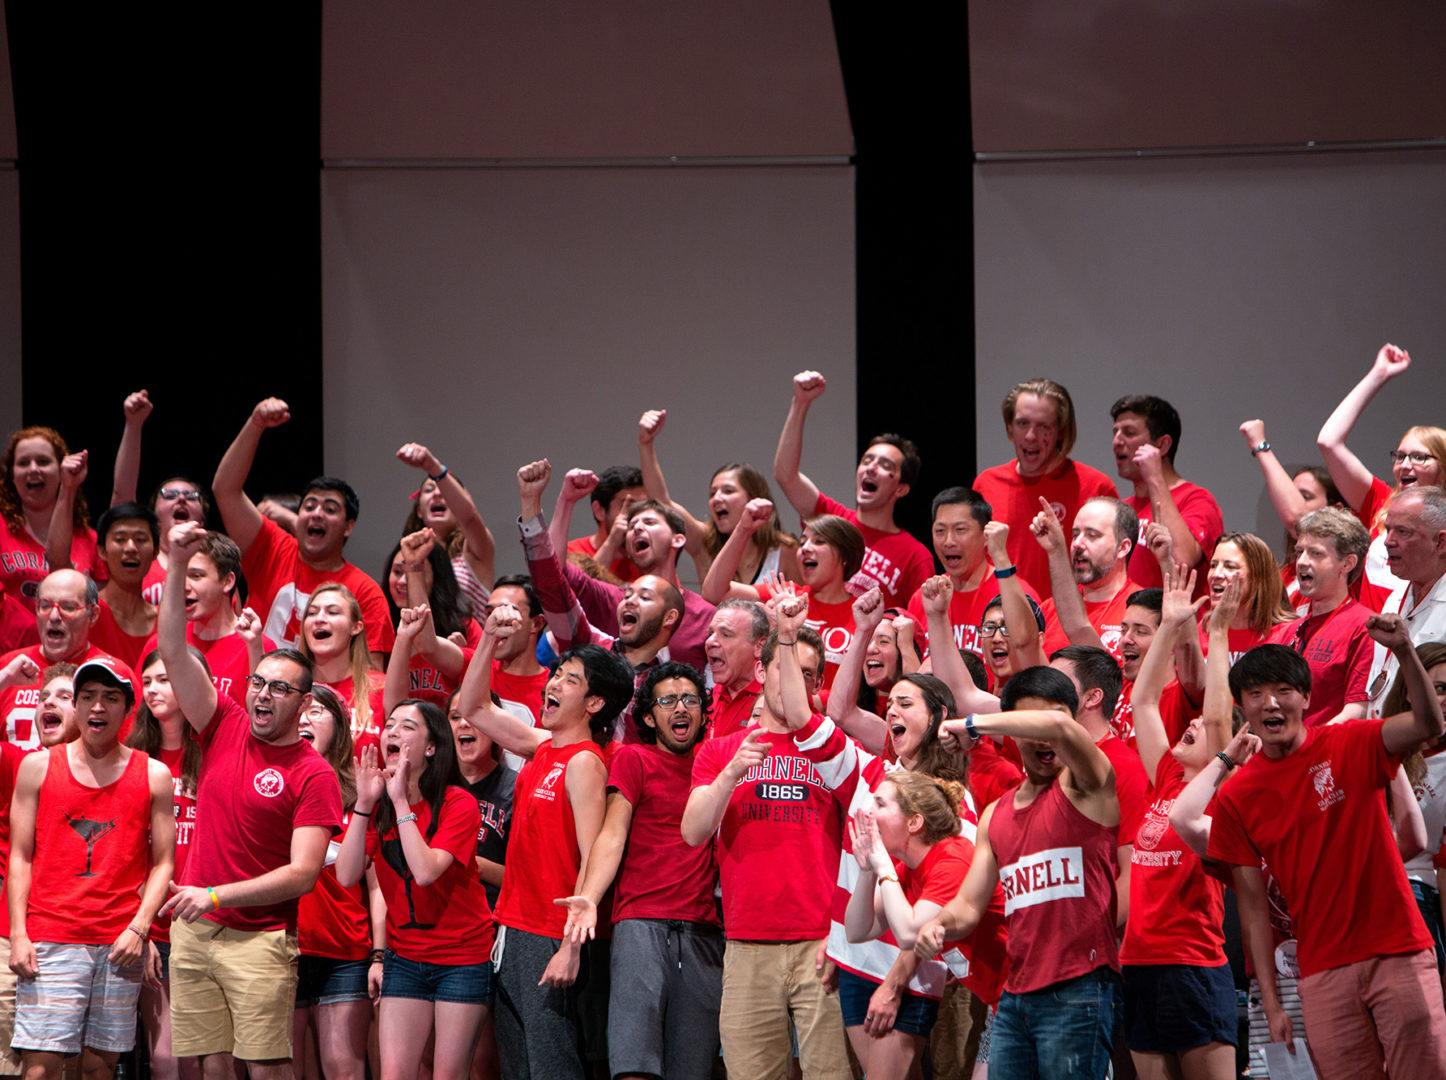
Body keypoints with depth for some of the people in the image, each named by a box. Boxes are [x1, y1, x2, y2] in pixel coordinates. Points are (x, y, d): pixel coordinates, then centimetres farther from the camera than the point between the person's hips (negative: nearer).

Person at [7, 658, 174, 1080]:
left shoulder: (153, 775, 9)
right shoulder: (38, 767, 9)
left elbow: (162, 863, 8)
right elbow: (20, 858, 8)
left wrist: (139, 927, -6)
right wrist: (18, 934, -2)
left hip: (121, 944, 1)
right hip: (50, 941, -1)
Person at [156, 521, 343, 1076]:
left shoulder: (314, 776, -5)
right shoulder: (226, 730, 8)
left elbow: (302, 874, -11)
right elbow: (174, 653, 3)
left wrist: (216, 896, -16)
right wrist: (178, 564, -8)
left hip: (259, 937, -4)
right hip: (192, 929, 4)